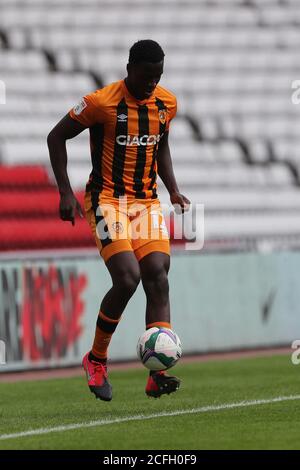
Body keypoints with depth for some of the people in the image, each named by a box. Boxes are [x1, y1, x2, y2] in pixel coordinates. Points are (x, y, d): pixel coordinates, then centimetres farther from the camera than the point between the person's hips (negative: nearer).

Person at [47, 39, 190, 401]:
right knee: (127, 279, -19)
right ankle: (96, 359, 3)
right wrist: (65, 192, -10)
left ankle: (158, 374, -14)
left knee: (158, 279, -10)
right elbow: (56, 137, -4)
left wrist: (173, 190, 9)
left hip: (147, 202, 5)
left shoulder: (166, 103, 5)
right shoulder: (101, 102, -13)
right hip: (107, 201, -5)